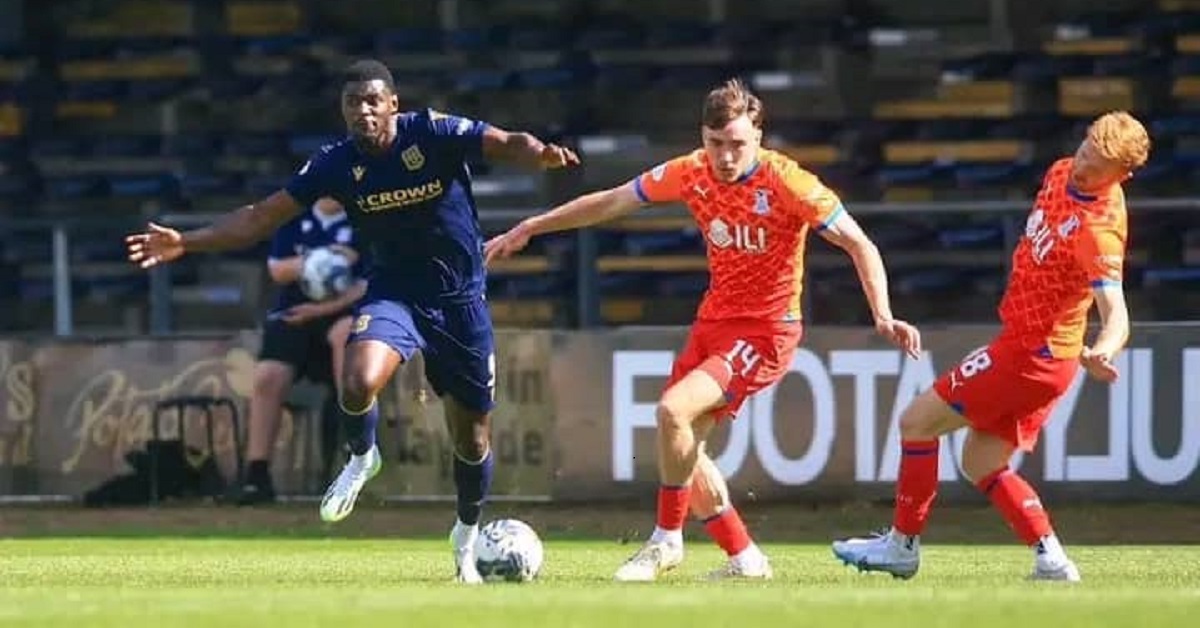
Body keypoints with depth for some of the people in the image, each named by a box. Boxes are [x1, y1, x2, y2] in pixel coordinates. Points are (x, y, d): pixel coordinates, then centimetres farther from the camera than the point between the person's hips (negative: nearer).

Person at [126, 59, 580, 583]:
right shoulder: (336, 165, -8)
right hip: (392, 292, 1)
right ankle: (361, 460, 4)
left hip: (460, 302, -1)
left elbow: (507, 145, -28)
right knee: (359, 384, -30)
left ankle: (467, 537, 36)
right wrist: (186, 243, -9)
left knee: (471, 437, 8)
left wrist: (538, 154, -53)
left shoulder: (435, 134, -16)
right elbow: (262, 217, -2)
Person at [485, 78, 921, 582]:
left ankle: (667, 540, -8)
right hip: (713, 320, 7)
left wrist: (883, 316, -27)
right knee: (682, 447, 4)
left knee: (674, 409, -24)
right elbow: (610, 203, 9)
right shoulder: (691, 174, -3)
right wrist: (527, 230, 12)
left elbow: (860, 245, -14)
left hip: (766, 331, -7)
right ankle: (744, 558, 17)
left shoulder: (785, 183, -18)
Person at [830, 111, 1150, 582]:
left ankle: (902, 545, 9)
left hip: (1032, 354, -9)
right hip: (1040, 353, 9)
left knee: (917, 420, 0)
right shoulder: (1061, 174, -2)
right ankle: (1050, 559, 4)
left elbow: (1116, 313, -37)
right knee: (980, 464, 13)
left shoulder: (1099, 230, -27)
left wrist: (1102, 353, -56)